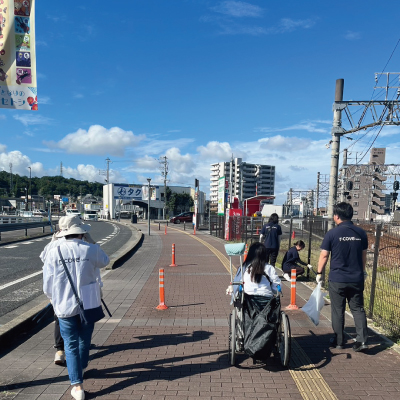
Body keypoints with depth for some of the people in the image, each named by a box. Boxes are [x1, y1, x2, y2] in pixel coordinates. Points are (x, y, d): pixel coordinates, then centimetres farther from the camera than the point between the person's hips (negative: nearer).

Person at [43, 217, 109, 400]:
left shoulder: (53, 253, -11)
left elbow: (48, 286, -6)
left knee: (71, 346, 12)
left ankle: (77, 385, 11)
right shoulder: (91, 250, -12)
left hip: (65, 307, -1)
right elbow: (104, 261, 11)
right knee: (84, 340, 23)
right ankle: (81, 369, 45)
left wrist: (55, 301, 14)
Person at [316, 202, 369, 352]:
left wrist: (319, 273, 4)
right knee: (358, 309, 14)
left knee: (338, 311, 9)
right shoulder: (361, 233, 0)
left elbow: (324, 256, -9)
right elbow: (364, 255, 11)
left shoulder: (332, 233, -12)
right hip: (357, 279, 3)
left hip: (337, 279, -3)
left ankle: (338, 341, 19)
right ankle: (362, 340, 8)